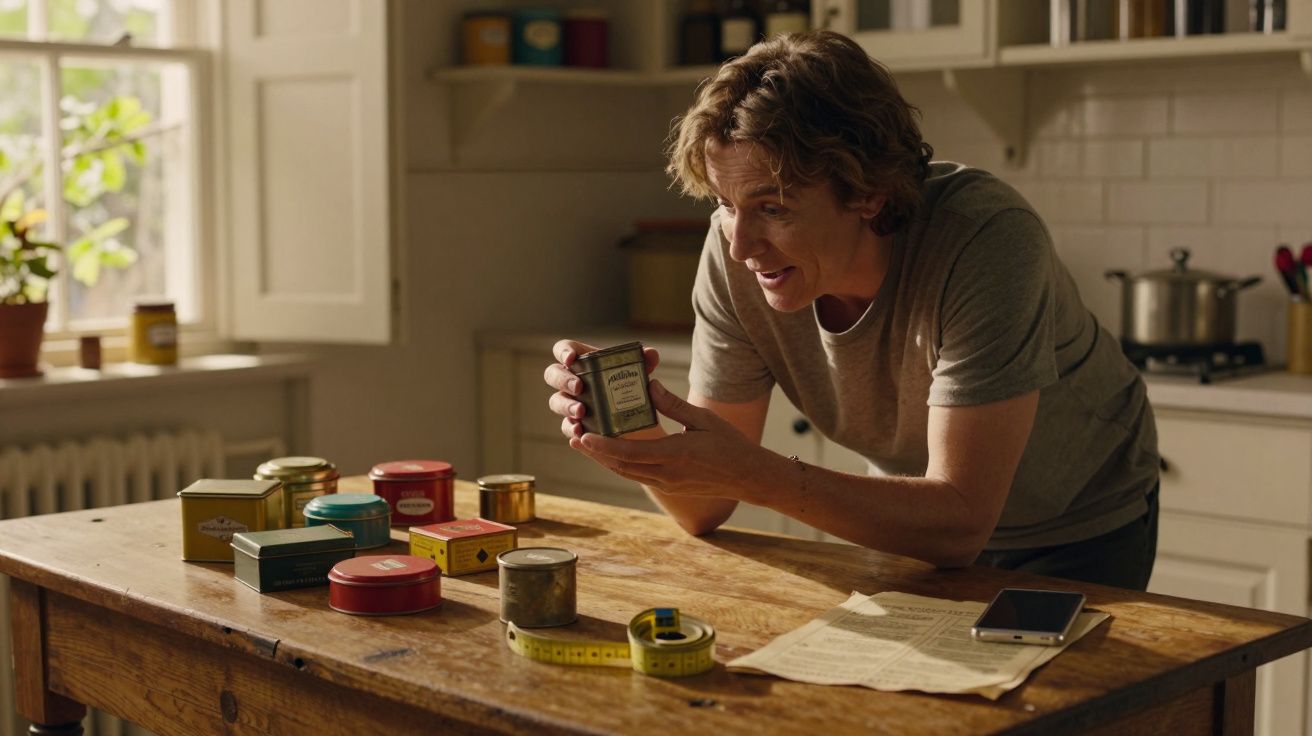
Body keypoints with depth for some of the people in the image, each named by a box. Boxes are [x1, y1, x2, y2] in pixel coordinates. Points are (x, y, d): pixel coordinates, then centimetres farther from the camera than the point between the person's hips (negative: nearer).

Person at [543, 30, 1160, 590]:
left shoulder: (987, 242, -33)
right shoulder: (735, 254, -20)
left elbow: (960, 523, -35)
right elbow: (704, 510, -15)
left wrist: (755, 474, -44)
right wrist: (629, 427, -35)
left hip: (1076, 535, -3)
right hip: (922, 524, 3)